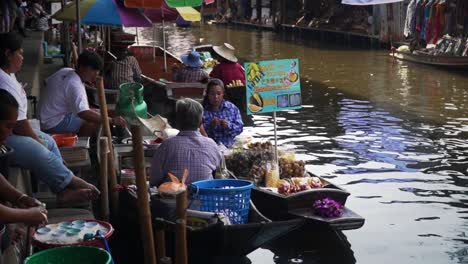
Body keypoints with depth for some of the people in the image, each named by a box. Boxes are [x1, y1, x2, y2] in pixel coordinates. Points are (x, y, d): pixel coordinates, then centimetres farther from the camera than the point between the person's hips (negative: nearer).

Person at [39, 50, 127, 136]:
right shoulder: (75, 85, -27)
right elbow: (84, 113, -39)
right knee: (96, 124, -21)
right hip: (54, 124, -10)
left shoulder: (66, 71, 2)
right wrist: (111, 121, -40)